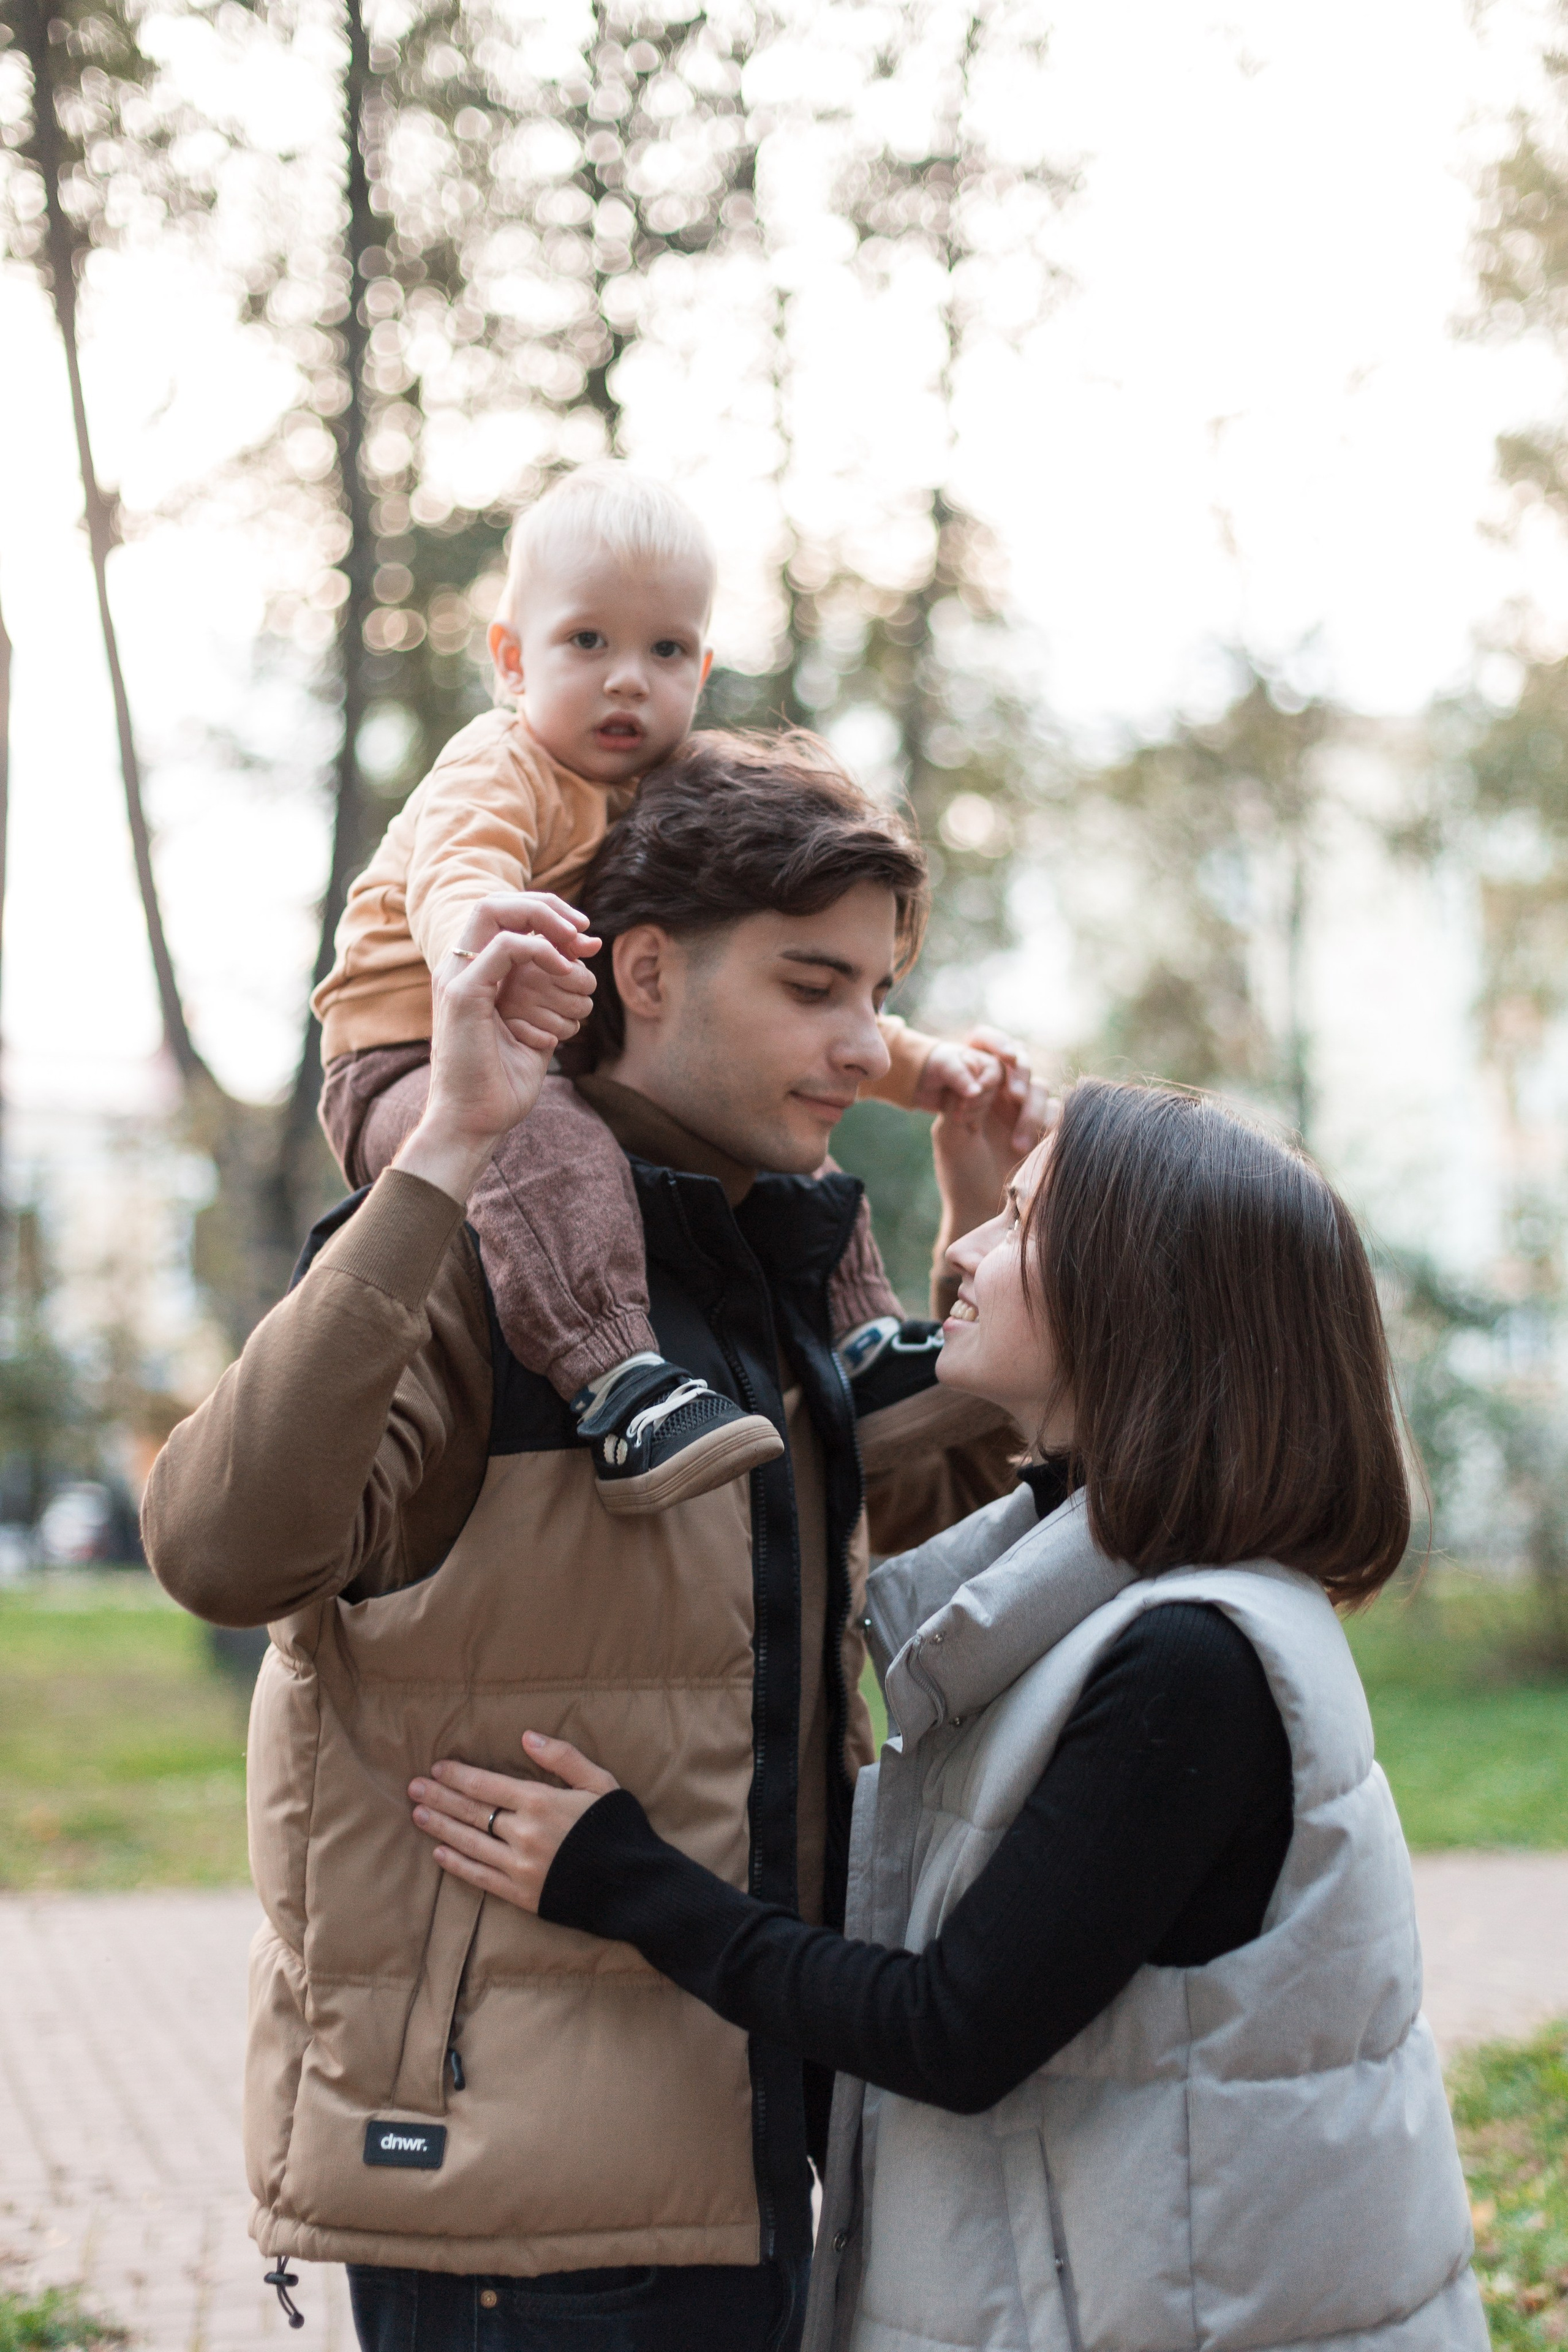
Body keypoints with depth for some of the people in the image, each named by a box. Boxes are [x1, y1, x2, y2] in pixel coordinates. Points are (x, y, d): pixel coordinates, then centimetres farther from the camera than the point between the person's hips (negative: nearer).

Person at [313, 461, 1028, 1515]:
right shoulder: (499, 771, -13)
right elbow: (450, 875, -37)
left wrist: (916, 1065, 10)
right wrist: (475, 931, -62)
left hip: (581, 1077, 8)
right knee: (542, 1138, -40)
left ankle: (858, 1339, 24)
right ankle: (622, 1390, -50)